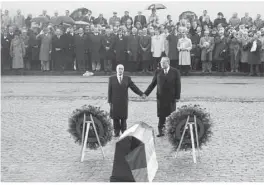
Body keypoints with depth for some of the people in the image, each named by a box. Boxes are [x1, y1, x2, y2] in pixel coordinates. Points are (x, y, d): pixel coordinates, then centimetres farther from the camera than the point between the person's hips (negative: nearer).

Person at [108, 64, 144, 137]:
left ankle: (124, 132, 13)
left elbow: (134, 87, 2)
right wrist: (109, 101, -2)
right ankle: (116, 132, 11)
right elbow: (109, 91, 3)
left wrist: (141, 94, -9)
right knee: (115, 117, 2)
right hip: (115, 102, 0)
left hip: (124, 102, 0)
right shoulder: (111, 79, 4)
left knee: (123, 117, 3)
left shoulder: (127, 78, 5)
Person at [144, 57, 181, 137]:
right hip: (161, 97, 2)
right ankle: (161, 131, 4)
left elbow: (178, 85, -1)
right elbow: (153, 84, 7)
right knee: (161, 115, 1)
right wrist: (146, 93, -2)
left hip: (171, 97, -1)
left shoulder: (175, 72, 0)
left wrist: (177, 97, -7)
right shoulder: (158, 72, 6)